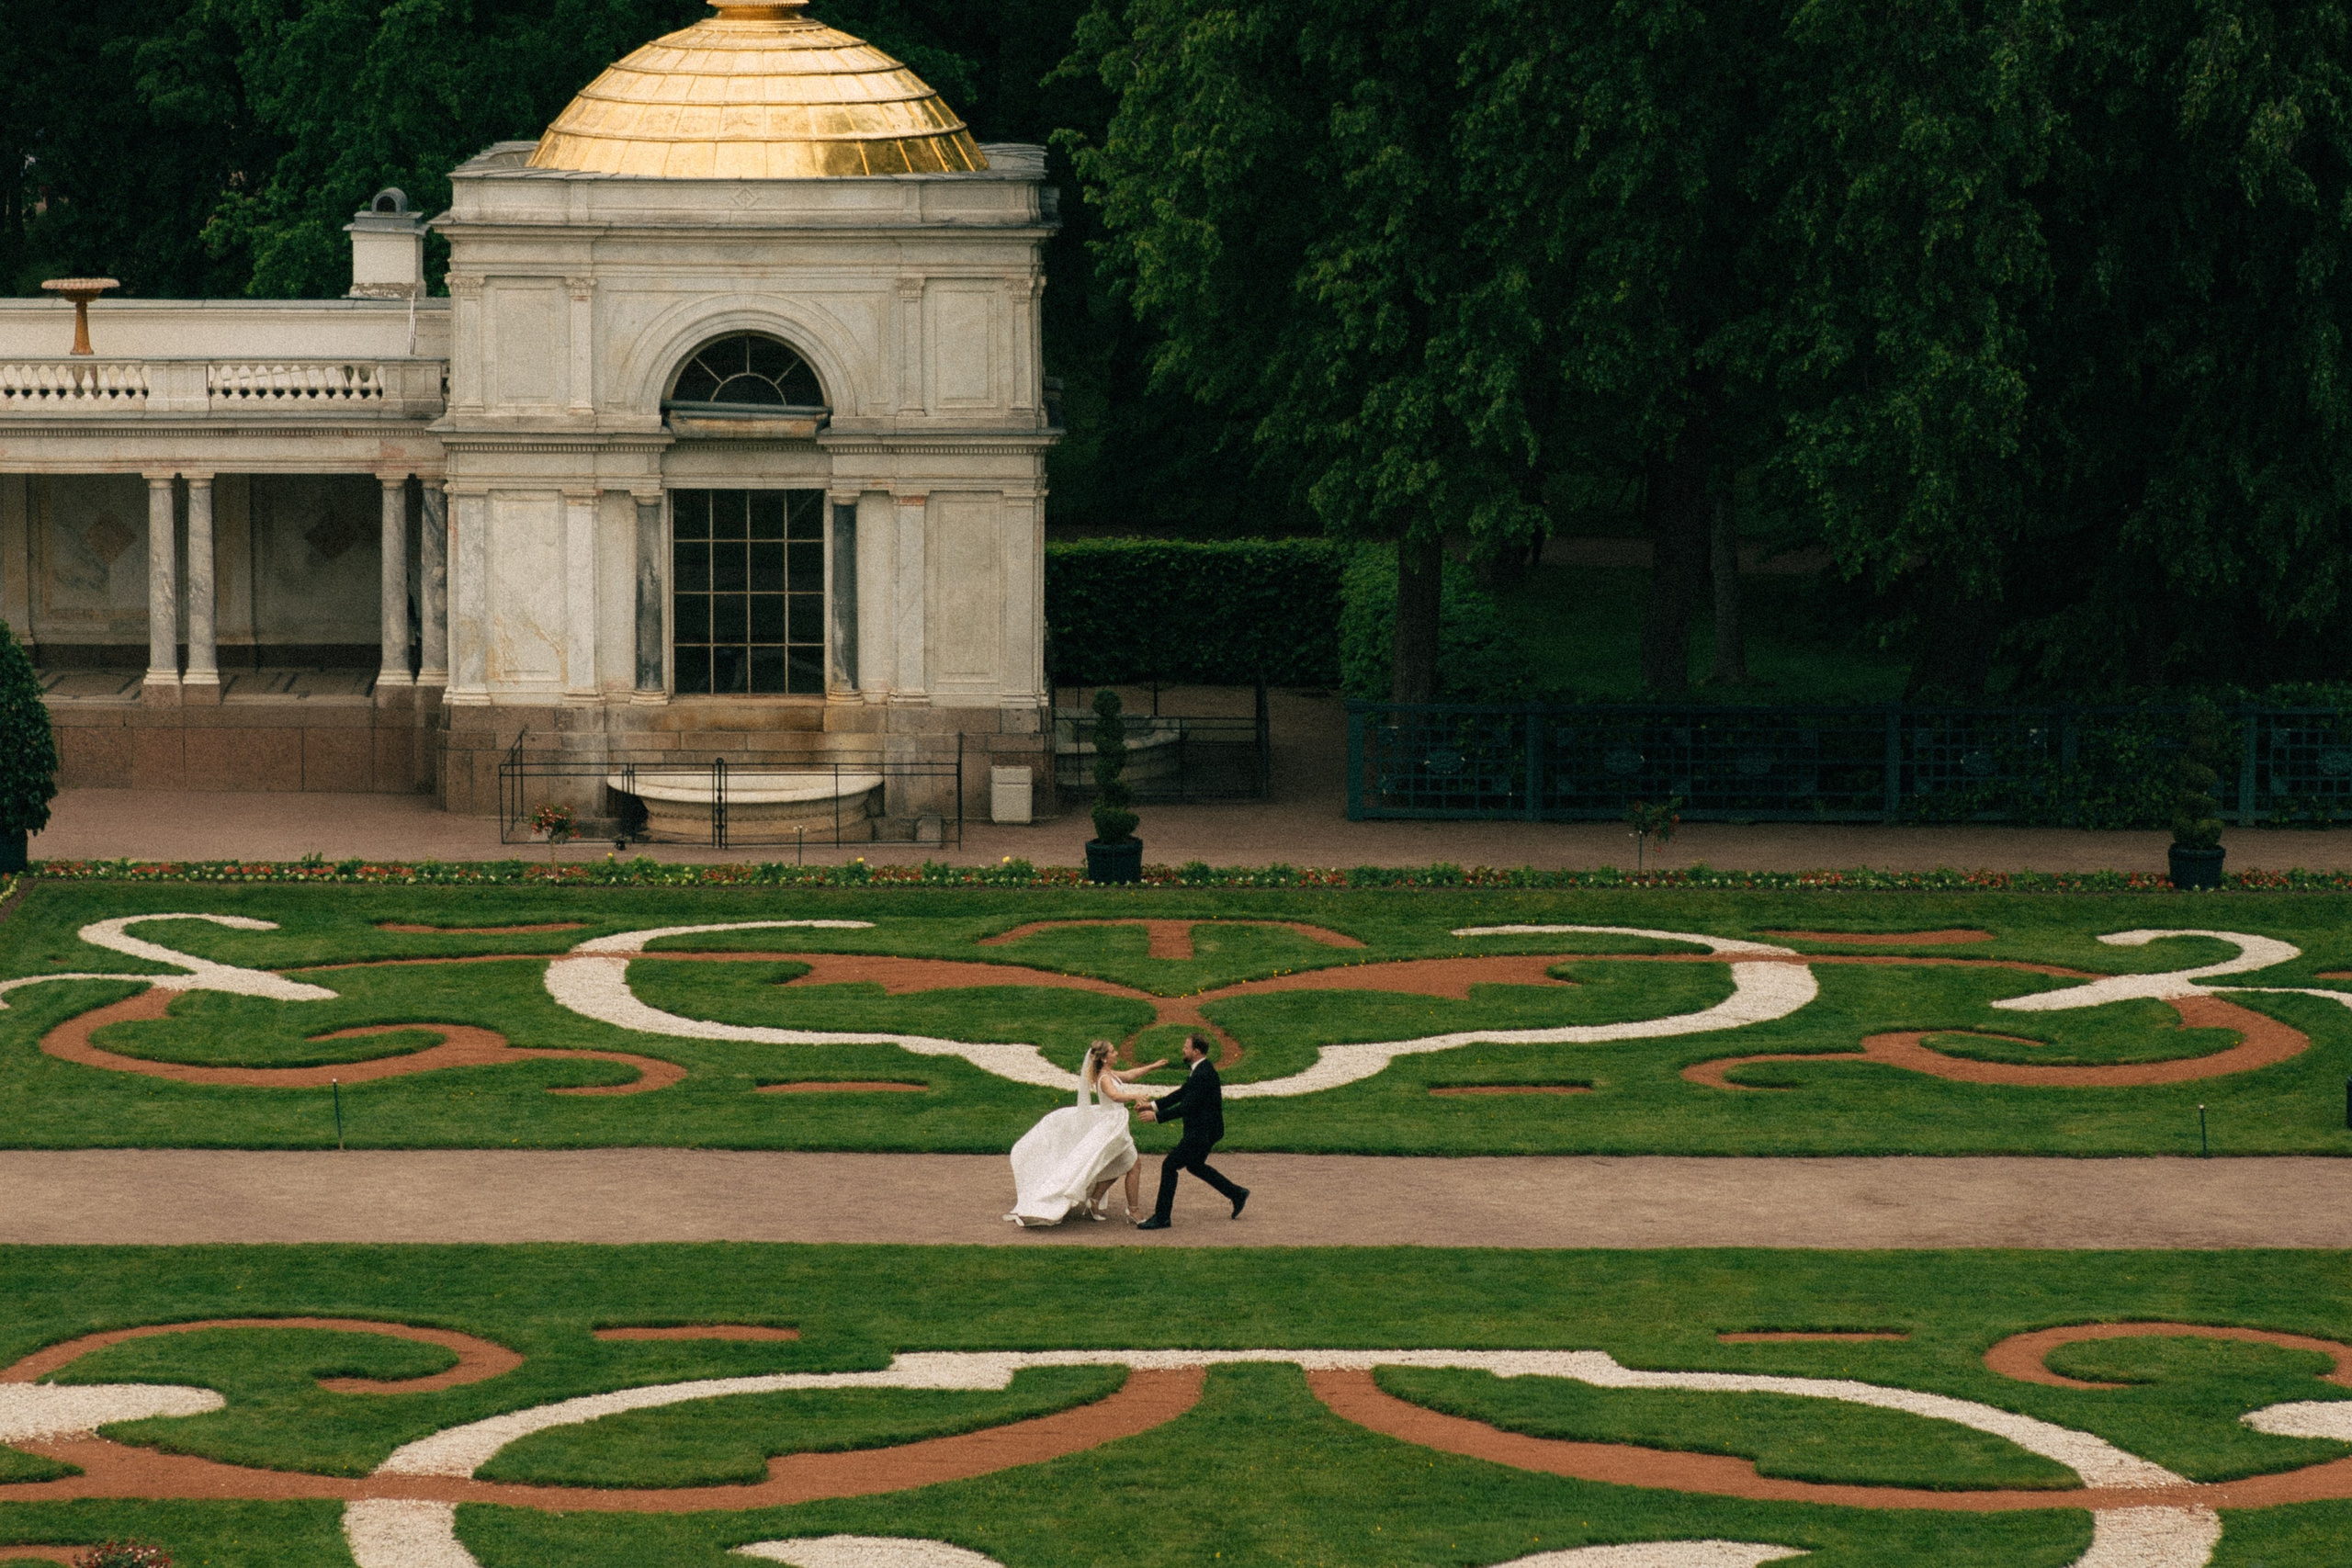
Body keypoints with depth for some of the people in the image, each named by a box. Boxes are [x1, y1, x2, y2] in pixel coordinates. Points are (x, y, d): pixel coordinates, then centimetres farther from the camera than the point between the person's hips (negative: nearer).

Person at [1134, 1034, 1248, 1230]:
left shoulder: (1203, 1075, -25)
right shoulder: (1201, 1069, 7)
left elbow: (1186, 1107, -27)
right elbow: (1182, 1094, 15)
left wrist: (1157, 1116, -21)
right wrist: (1154, 1105, 7)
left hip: (1202, 1132, -11)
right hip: (1203, 1128, 11)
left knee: (1170, 1166, -5)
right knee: (1195, 1166, 27)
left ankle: (1161, 1217, 1)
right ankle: (1237, 1195, 34)